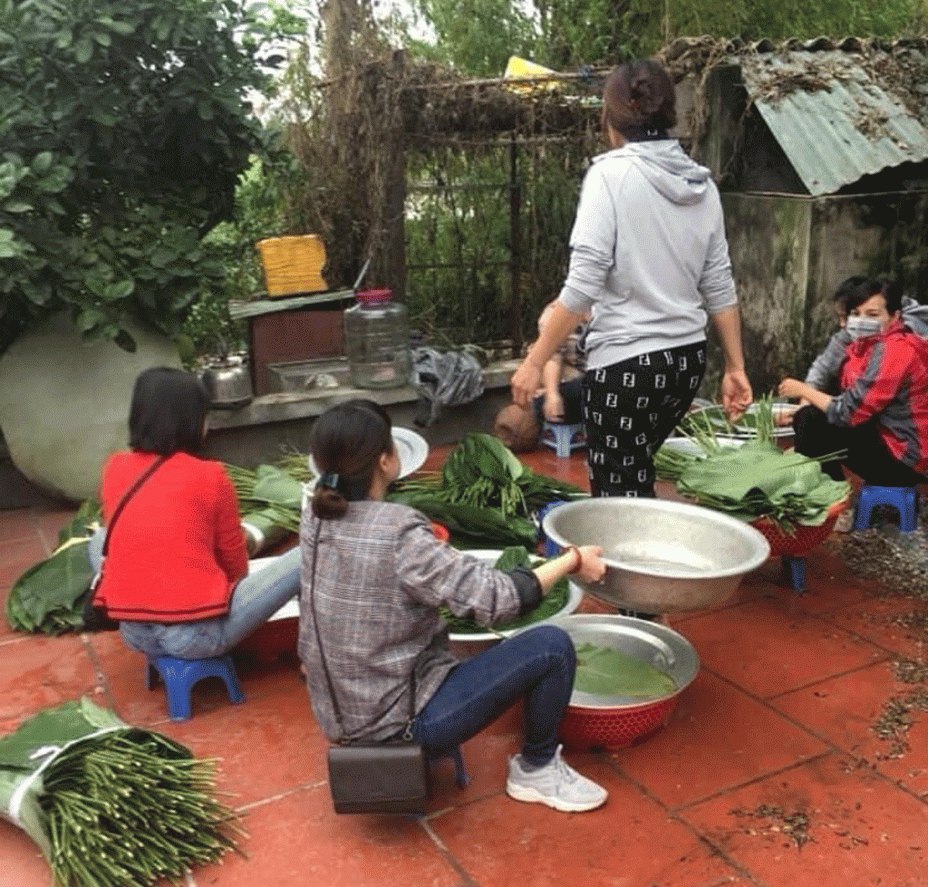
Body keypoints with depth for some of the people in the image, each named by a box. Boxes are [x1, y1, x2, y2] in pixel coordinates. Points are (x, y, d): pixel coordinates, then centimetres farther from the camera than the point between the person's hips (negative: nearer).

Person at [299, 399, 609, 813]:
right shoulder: (398, 533, -27)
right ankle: (536, 770, 15)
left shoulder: (314, 520, -4)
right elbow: (495, 599, -25)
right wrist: (573, 560, -12)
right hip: (402, 721, -8)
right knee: (552, 646, -8)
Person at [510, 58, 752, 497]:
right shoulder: (700, 183, 7)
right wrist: (735, 367, 16)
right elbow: (720, 286, 9)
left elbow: (583, 286, -17)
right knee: (636, 483, 24)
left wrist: (534, 362, -10)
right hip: (687, 358, 7)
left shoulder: (611, 174, -11)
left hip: (625, 362, -7)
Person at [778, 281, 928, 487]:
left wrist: (804, 390, -9)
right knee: (805, 416, 9)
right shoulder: (867, 344, 8)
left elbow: (850, 412, -22)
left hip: (904, 462, -10)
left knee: (811, 420, -18)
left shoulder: (895, 351, -22)